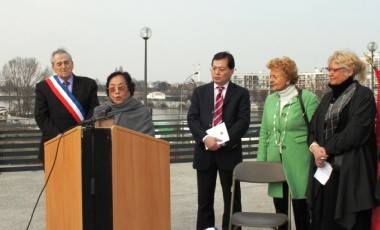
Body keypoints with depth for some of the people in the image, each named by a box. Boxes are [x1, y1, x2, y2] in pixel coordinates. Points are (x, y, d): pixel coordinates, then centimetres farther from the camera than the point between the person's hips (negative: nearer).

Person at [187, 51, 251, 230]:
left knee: (232, 199, 4)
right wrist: (205, 138, -17)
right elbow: (192, 118, 0)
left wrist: (223, 141, -17)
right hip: (204, 152, 2)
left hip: (229, 152, -2)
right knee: (204, 200, 7)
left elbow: (243, 122, -6)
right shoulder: (200, 92, 10)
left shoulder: (241, 93, 3)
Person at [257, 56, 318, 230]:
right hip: (276, 163, 5)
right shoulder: (270, 100, 12)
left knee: (301, 212, 2)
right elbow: (264, 133, 14)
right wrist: (261, 162, 9)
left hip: (299, 165, -5)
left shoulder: (308, 98, -6)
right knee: (280, 211, 11)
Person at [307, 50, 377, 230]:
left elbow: (355, 132, -14)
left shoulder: (363, 96, -5)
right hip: (326, 168, 6)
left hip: (351, 171, -6)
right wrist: (314, 146, -7)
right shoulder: (328, 97, 17)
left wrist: (327, 149, -13)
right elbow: (313, 128, 14)